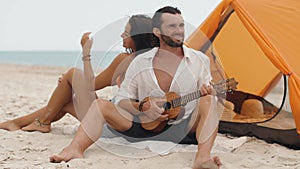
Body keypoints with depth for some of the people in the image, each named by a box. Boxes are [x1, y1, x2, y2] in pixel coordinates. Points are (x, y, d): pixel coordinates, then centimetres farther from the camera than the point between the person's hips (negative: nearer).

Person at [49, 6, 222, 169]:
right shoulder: (141, 63, 4)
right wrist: (143, 107, -14)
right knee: (101, 105, -15)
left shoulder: (199, 60, 3)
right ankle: (74, 150, -37)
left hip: (185, 128, -1)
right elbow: (121, 100, 6)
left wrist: (208, 92, -17)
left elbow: (210, 97, 8)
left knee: (208, 100, -28)